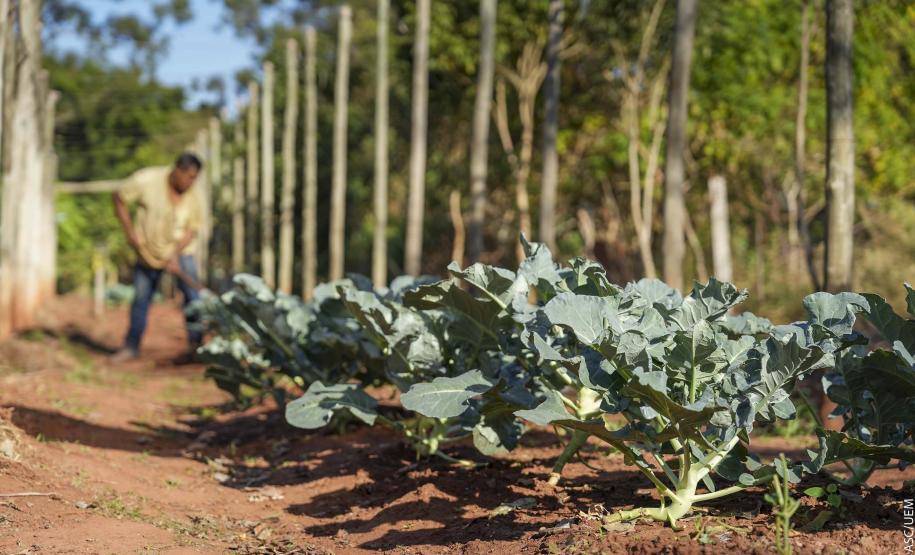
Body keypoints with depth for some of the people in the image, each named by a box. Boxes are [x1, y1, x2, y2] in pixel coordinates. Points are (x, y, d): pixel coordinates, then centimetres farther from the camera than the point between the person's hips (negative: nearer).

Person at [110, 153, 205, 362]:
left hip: (180, 249, 1)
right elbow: (119, 198, -7)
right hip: (148, 250, -1)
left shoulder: (192, 197, -14)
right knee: (141, 297, 3)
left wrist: (175, 254, -24)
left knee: (192, 294, -10)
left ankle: (196, 345, -2)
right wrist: (129, 231, -11)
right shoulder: (147, 180, -19)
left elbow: (191, 229, -9)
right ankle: (131, 347, 15)